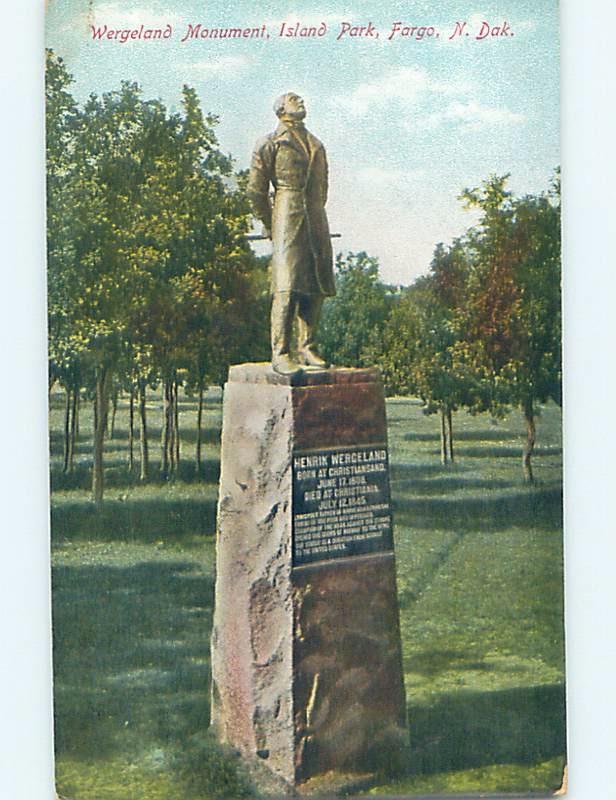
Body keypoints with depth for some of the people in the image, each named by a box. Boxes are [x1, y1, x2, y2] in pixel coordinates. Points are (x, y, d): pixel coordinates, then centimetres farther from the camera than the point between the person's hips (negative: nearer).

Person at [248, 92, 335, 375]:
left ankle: (307, 349, 12)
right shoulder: (269, 143, 3)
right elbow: (256, 190, 2)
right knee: (287, 287, -14)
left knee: (317, 287, 4)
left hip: (316, 222, 7)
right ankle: (280, 353, -13)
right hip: (288, 221, -6)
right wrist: (269, 226, 4)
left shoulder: (316, 145, 22)